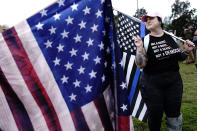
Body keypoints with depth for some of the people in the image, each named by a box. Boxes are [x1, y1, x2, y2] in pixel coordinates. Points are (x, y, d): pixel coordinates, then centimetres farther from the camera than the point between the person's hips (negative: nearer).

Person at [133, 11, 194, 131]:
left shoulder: (171, 37, 3)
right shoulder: (145, 41, -7)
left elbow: (180, 58, 15)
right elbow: (140, 65, -12)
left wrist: (187, 51, -4)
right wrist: (139, 48, -24)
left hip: (174, 82, 3)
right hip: (152, 84, -3)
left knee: (174, 115, 10)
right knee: (155, 115, 7)